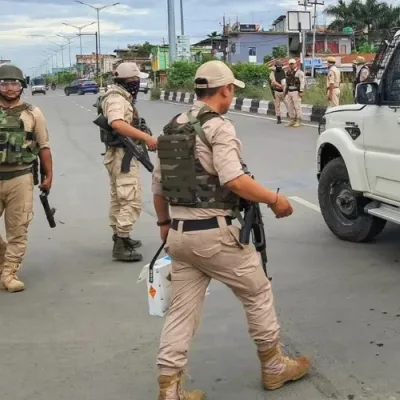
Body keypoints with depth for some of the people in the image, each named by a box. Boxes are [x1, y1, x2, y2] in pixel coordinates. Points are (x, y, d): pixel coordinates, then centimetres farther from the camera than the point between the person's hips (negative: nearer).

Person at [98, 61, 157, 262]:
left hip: (119, 154, 11)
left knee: (119, 198, 18)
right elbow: (118, 124, -35)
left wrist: (143, 137, 6)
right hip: (123, 155, -11)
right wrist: (146, 137, -38)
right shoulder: (116, 98, -17)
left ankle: (119, 237, 29)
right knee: (131, 200, -11)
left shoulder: (122, 97, 15)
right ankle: (121, 245, -9)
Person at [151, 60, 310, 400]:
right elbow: (234, 180, -25)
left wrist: (164, 223, 27)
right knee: (258, 293, 13)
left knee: (182, 309, 11)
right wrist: (275, 199, -13)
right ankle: (274, 366, 27)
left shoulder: (171, 128, 12)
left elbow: (158, 186, 15)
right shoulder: (219, 127, -13)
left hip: (179, 233, 7)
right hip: (214, 233, -7)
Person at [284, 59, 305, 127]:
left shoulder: (299, 72, -6)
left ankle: (298, 121, -2)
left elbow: (302, 82, -12)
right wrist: (285, 91, 19)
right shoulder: (288, 73, 15)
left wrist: (301, 91, -19)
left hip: (296, 92, -7)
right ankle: (292, 120, 15)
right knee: (290, 107, 7)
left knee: (297, 107, -6)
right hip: (289, 92, 7)